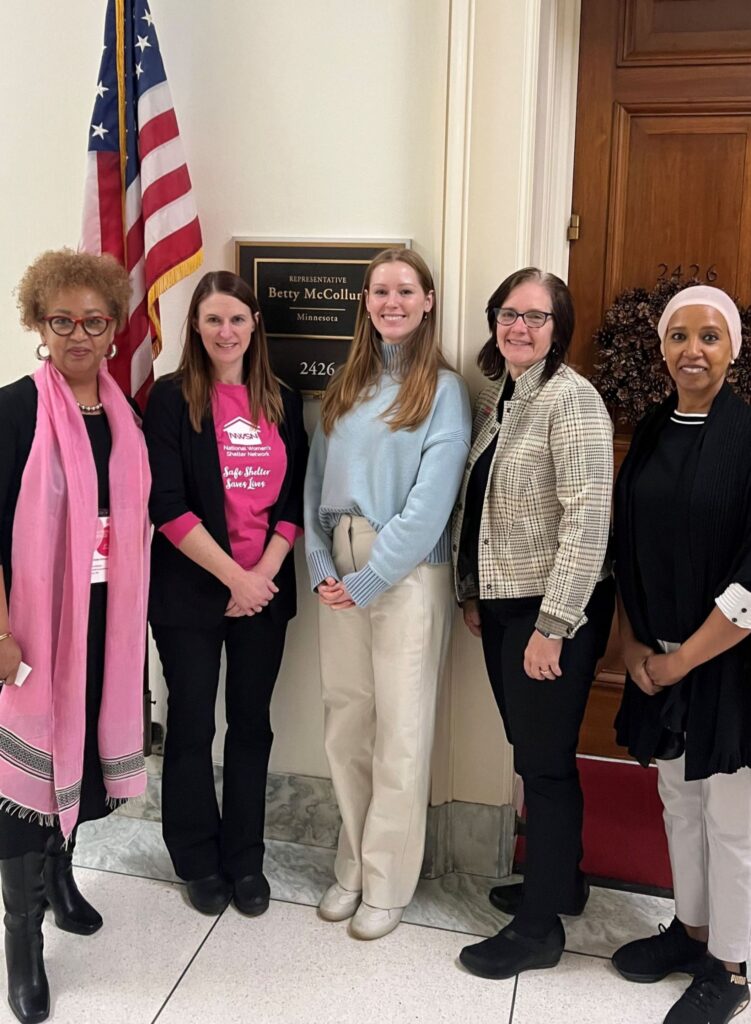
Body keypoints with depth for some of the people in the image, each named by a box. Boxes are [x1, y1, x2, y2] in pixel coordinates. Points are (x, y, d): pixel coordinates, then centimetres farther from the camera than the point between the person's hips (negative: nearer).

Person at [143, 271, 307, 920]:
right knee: (192, 727, 9)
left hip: (265, 591, 3)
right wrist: (235, 576, -15)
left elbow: (295, 499, 5)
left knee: (252, 725, 11)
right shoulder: (173, 397, -5)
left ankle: (245, 860, 28)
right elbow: (167, 505, -12)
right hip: (190, 592, -3)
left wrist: (265, 573, -7)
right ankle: (198, 860, 28)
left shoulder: (282, 401, 6)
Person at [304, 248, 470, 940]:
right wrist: (321, 566, -3)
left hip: (408, 574, -5)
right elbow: (317, 481, 9)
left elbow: (429, 503, -13)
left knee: (400, 733, 3)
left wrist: (366, 580, -13)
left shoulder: (444, 390, -5)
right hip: (340, 572, 5)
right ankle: (353, 865, 29)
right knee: (346, 723, 11)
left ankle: (386, 883, 20)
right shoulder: (347, 386, 12)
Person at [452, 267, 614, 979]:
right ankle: (559, 880, 38)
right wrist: (471, 592, 15)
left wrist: (553, 626, -20)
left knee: (544, 762, 3)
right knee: (531, 753, 18)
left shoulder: (571, 398, -14)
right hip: (501, 604, 8)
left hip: (552, 611, -8)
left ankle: (538, 927, 20)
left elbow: (588, 519, -20)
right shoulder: (494, 397, 12)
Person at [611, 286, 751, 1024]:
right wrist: (633, 643, -1)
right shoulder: (650, 432, 4)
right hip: (657, 657, 5)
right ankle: (690, 928, 39)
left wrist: (681, 660, -13)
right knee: (678, 800, 18)